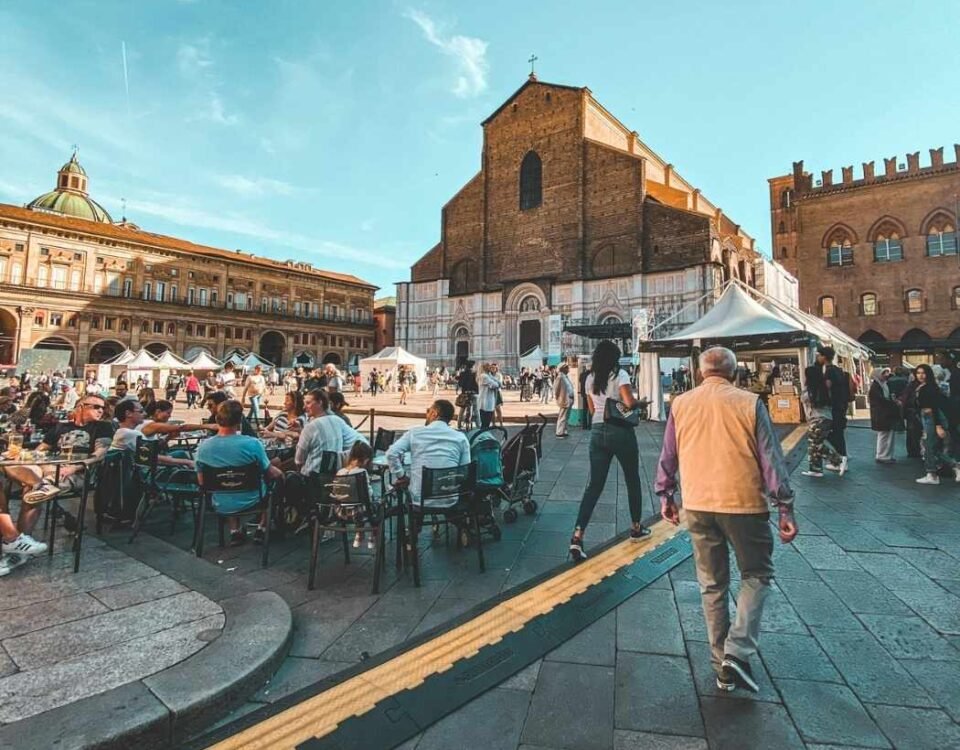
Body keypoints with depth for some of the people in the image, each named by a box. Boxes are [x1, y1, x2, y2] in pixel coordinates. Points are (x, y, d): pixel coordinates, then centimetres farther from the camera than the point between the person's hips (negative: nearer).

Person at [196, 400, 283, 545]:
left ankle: (235, 531, 27)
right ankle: (261, 528, 28)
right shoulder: (252, 443, -26)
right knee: (279, 476, 26)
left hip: (221, 505, 4)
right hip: (250, 502, -4)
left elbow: (201, 482, -1)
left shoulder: (202, 447, -15)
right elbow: (272, 474, -14)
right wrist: (279, 473, 9)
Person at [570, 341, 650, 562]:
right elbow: (630, 403, -19)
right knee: (632, 480, 18)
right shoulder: (620, 375, -8)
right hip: (620, 431, -4)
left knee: (594, 485, 4)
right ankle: (636, 527, 33)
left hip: (598, 432, 4)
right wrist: (639, 401, 1)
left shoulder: (590, 379, 9)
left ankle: (577, 536, -8)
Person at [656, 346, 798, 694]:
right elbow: (771, 459, -6)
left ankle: (722, 666, 23)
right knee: (756, 575, 16)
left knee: (711, 584, 15)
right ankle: (738, 651, 2)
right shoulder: (749, 403, -6)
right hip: (743, 502, -3)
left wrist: (665, 496, 19)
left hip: (697, 505, 3)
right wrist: (785, 507, 0)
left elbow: (668, 456, 8)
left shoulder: (680, 404, 3)